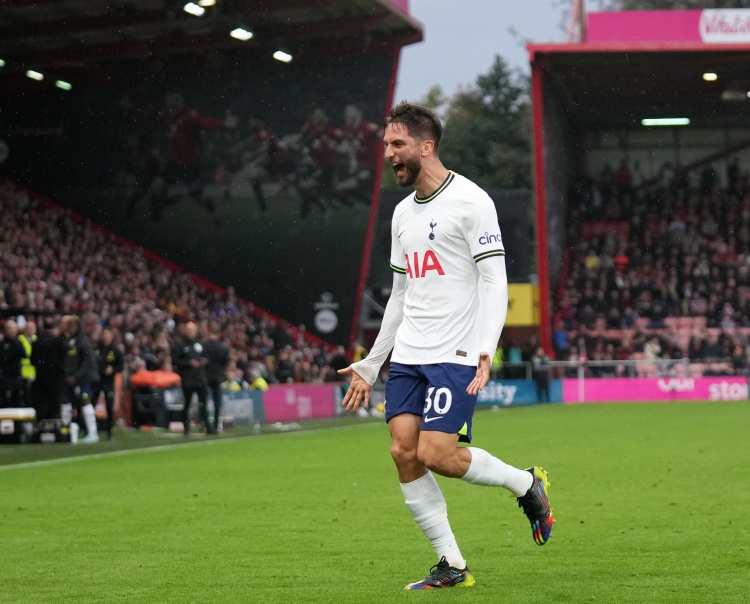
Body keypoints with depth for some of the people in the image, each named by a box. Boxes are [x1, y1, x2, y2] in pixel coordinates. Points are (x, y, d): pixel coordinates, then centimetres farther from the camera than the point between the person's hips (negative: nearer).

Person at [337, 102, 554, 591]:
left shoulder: (470, 201, -6)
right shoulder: (403, 213, 17)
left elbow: (495, 280, -11)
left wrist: (486, 348, -23)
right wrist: (371, 365, 23)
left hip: (455, 355, -7)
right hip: (407, 355, 7)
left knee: (437, 454, -17)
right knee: (404, 452, -5)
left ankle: (526, 484, 10)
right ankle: (452, 566, 3)